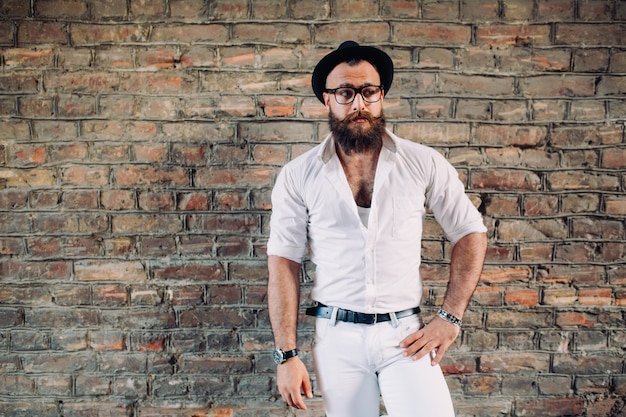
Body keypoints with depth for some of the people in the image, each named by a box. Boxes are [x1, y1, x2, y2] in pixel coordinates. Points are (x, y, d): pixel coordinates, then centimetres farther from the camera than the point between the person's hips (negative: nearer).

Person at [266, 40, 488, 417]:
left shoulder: (424, 163, -2)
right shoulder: (298, 175, -2)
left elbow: (471, 234, 4)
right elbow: (284, 262, -2)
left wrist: (450, 318, -4)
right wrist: (287, 355, -5)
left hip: (405, 334, 0)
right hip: (337, 336, 1)